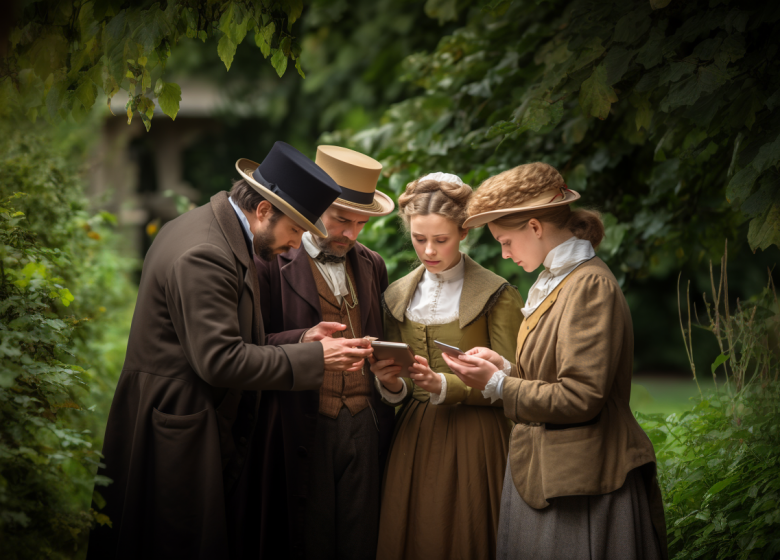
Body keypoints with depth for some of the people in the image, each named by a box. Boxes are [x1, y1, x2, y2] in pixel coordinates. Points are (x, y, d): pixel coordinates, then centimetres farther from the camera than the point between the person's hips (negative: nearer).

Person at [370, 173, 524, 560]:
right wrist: (392, 384, -8)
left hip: (474, 441, -4)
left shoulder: (496, 294, -5)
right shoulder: (398, 296, 10)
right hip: (414, 438, 4)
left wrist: (443, 384, -19)